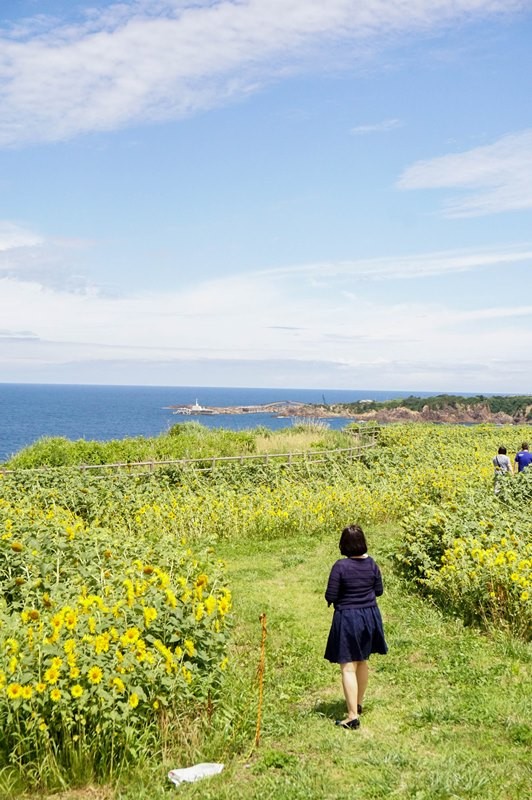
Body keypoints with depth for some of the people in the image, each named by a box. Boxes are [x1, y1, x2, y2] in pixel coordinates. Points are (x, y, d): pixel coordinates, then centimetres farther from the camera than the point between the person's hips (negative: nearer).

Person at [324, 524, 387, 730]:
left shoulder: (340, 566, -20)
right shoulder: (371, 564, -4)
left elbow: (330, 597, -16)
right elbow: (378, 591, 7)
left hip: (347, 618, -6)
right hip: (370, 616, 6)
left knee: (348, 667, -2)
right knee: (362, 661, 23)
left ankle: (353, 716, -6)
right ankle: (358, 704, 40)